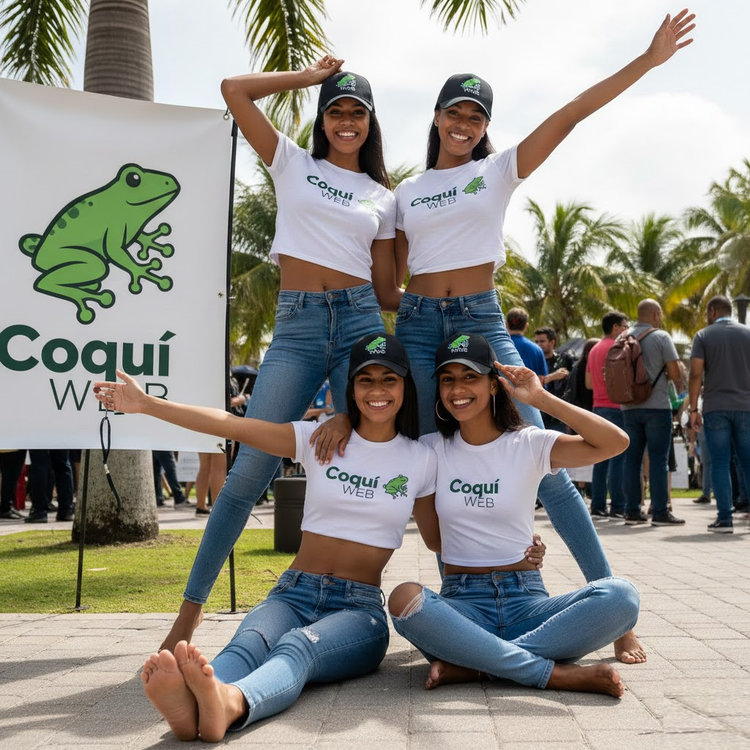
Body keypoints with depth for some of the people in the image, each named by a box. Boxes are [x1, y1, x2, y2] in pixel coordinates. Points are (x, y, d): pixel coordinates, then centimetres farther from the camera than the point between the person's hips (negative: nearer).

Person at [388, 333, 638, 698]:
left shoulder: (529, 445, 4)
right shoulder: (432, 450, 9)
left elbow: (615, 442, -10)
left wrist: (540, 398, -10)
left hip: (526, 601, 0)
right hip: (462, 605, 0)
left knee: (621, 595, -28)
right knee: (404, 599, -35)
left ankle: (471, 663, -27)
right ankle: (556, 674, -29)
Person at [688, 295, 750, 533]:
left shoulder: (703, 336, 2)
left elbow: (696, 374, -5)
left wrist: (693, 409, -1)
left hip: (715, 408, -2)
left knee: (720, 463, 0)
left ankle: (724, 519, -3)